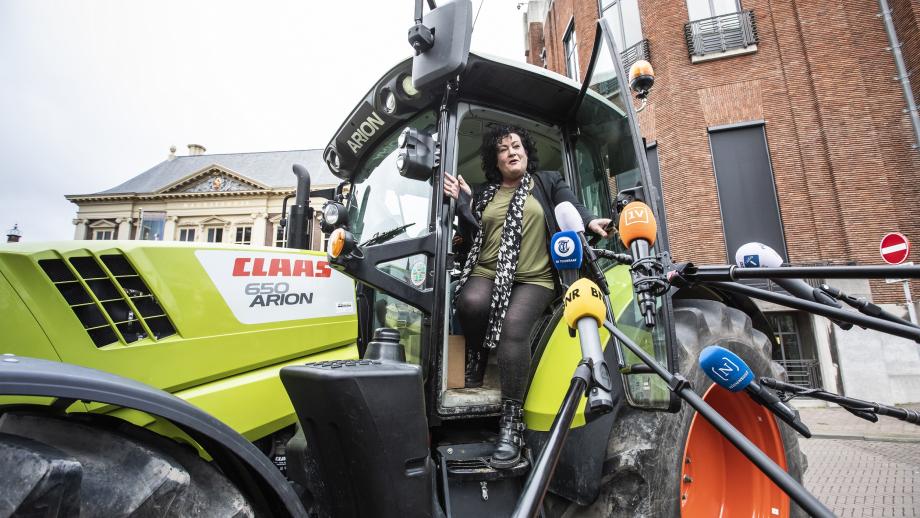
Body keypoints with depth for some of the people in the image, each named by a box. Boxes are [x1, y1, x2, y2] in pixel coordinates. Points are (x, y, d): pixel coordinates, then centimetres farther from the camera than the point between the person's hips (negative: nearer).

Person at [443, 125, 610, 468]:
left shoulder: (548, 182, 16)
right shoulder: (483, 194, 20)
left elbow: (570, 207, 0)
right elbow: (473, 239, 11)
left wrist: (589, 222, -21)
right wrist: (462, 203, 0)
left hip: (534, 279, -1)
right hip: (487, 274, 2)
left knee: (514, 326, -30)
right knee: (471, 303, -34)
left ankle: (511, 423, -22)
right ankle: (475, 367, -5)